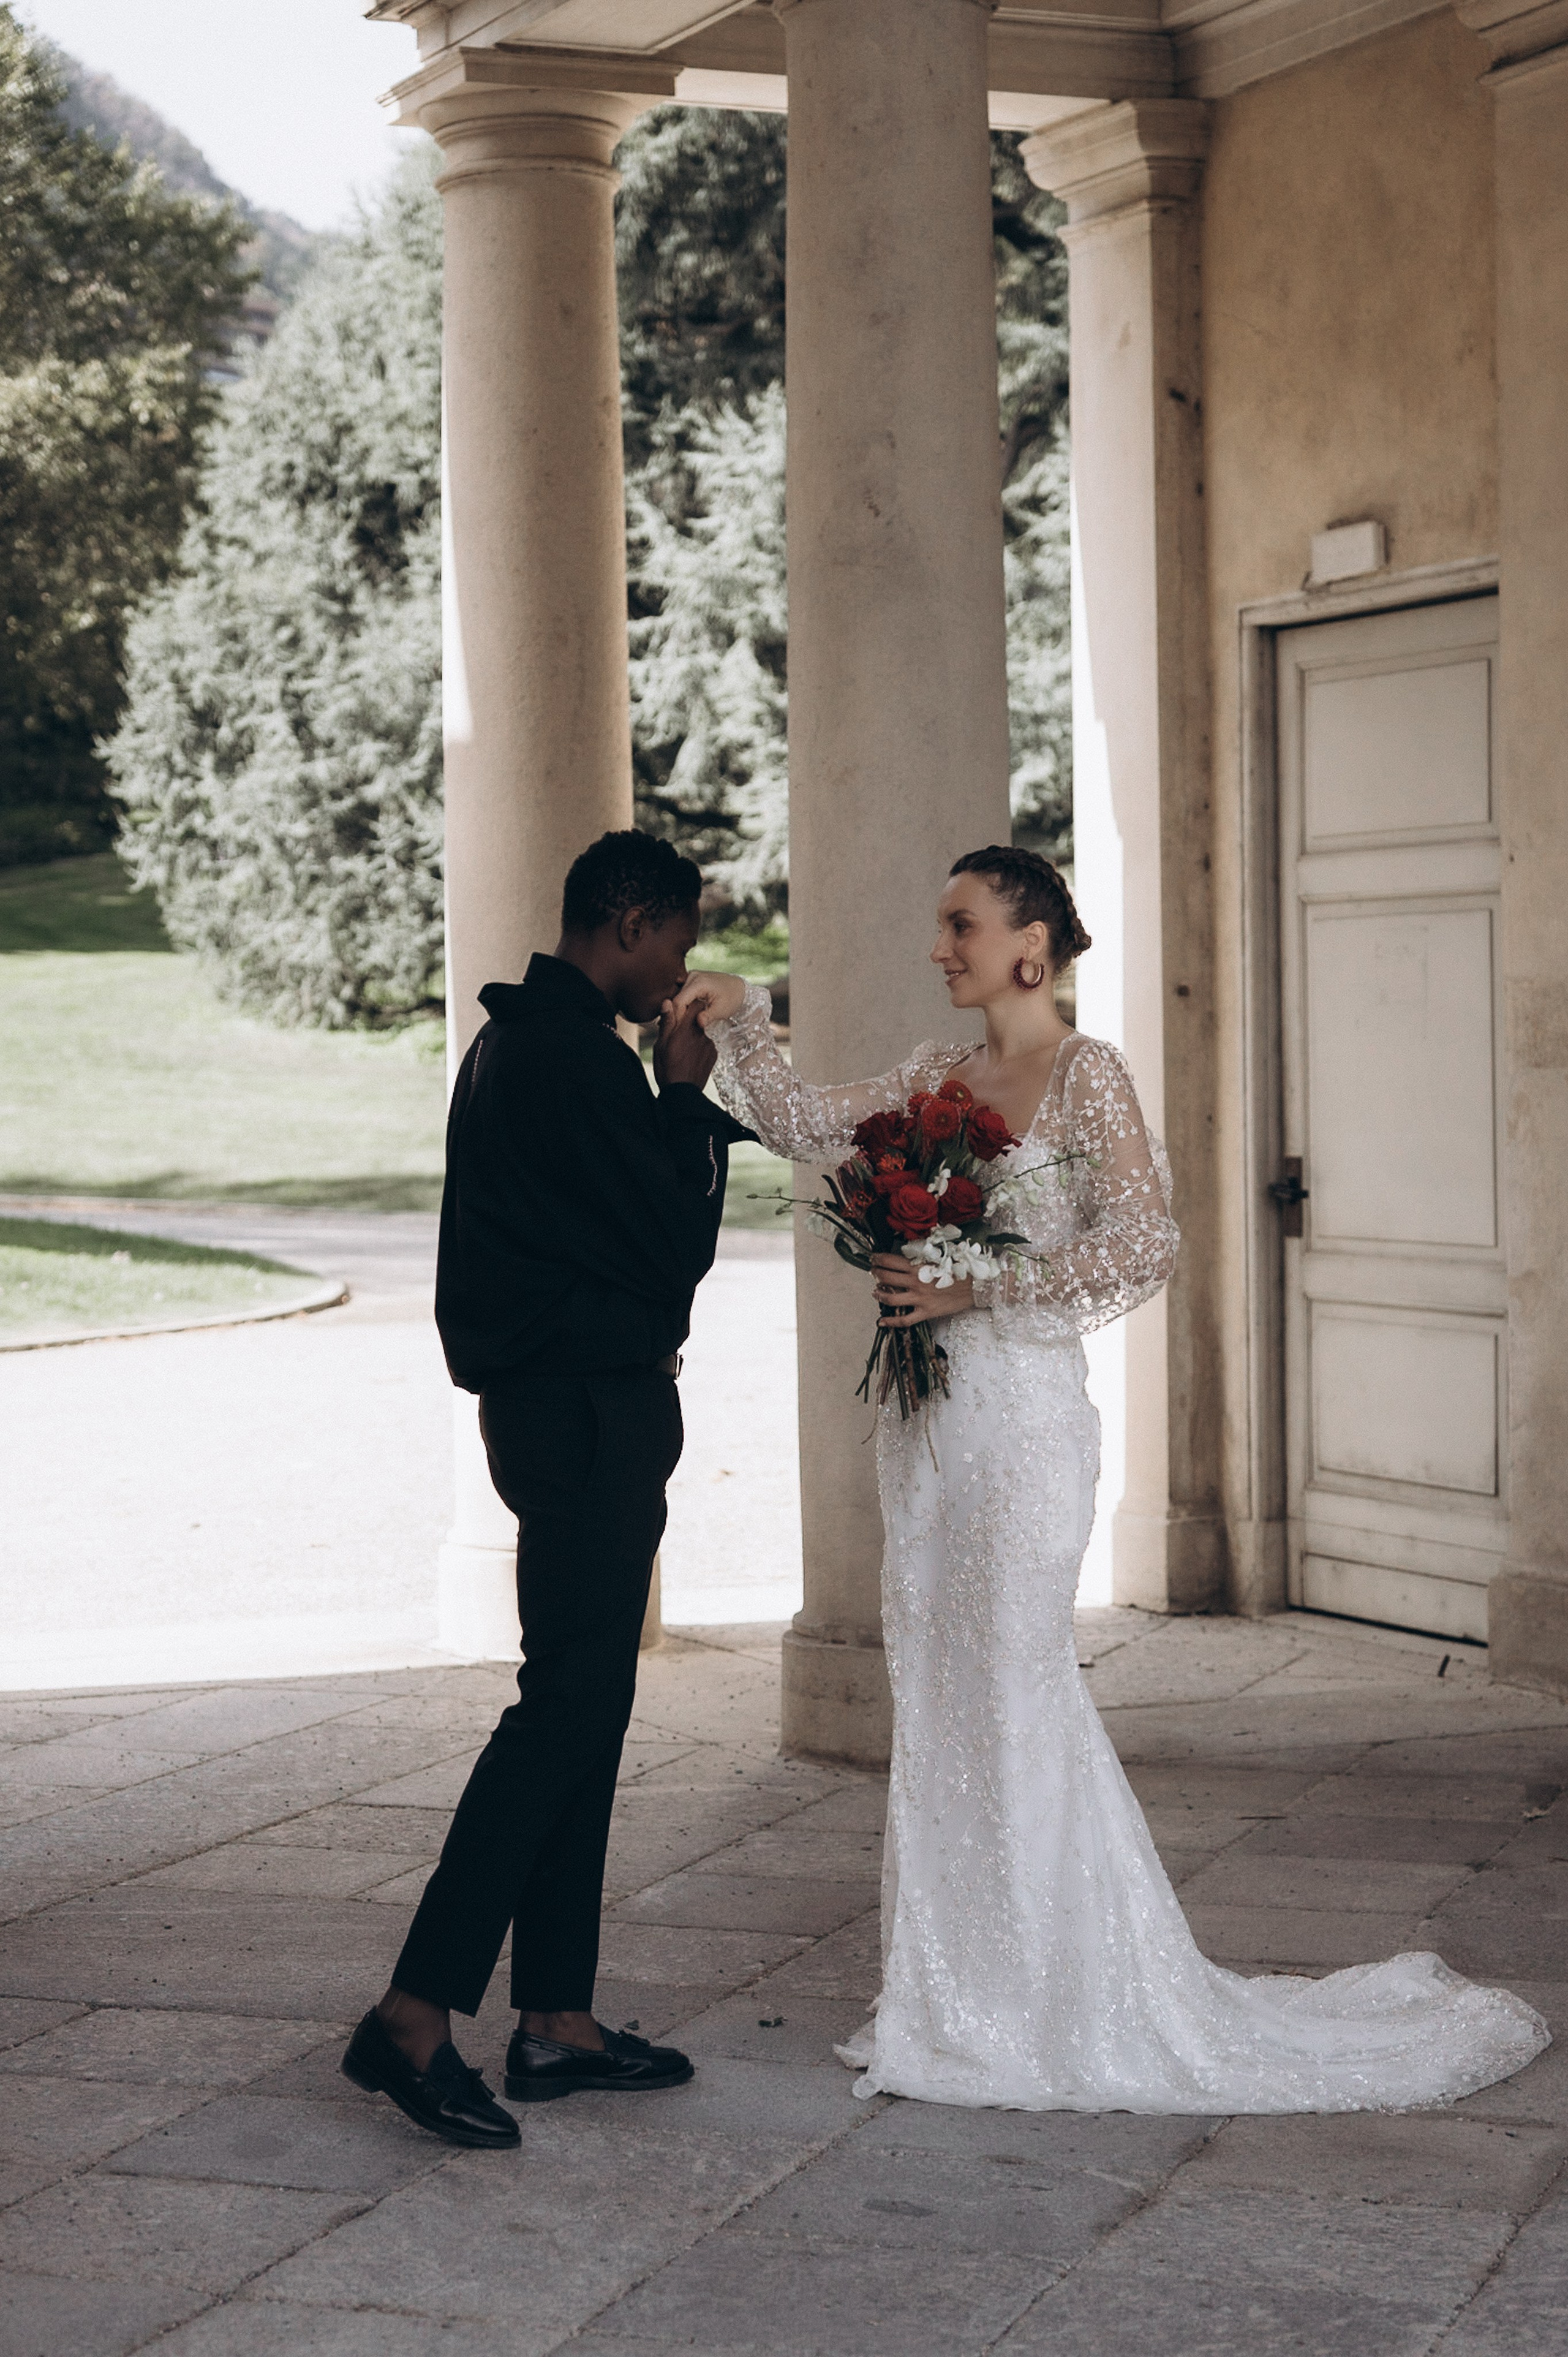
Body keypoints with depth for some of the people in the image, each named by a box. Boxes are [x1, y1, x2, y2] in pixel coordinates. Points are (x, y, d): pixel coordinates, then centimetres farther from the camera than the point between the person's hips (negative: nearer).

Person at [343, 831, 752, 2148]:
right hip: (593, 1412, -11)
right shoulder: (581, 1057, -16)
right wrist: (689, 1099, -2)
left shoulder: (512, 1044, 16)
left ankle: (556, 2020, 16)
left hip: (547, 1403, 11)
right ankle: (417, 2017, -13)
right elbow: (677, 1248, -13)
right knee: (569, 1703, -11)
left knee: (586, 1707, 12)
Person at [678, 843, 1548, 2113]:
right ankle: (963, 2001, 17)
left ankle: (1068, 2006, 8)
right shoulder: (939, 1075, 12)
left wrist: (979, 1290, -17)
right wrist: (739, 1018, 8)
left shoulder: (1087, 1074, -9)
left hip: (1020, 1414, -7)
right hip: (927, 1414, 7)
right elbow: (808, 1125, 18)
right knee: (939, 1699, 9)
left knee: (1015, 1695, -4)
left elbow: (1144, 1242, -16)